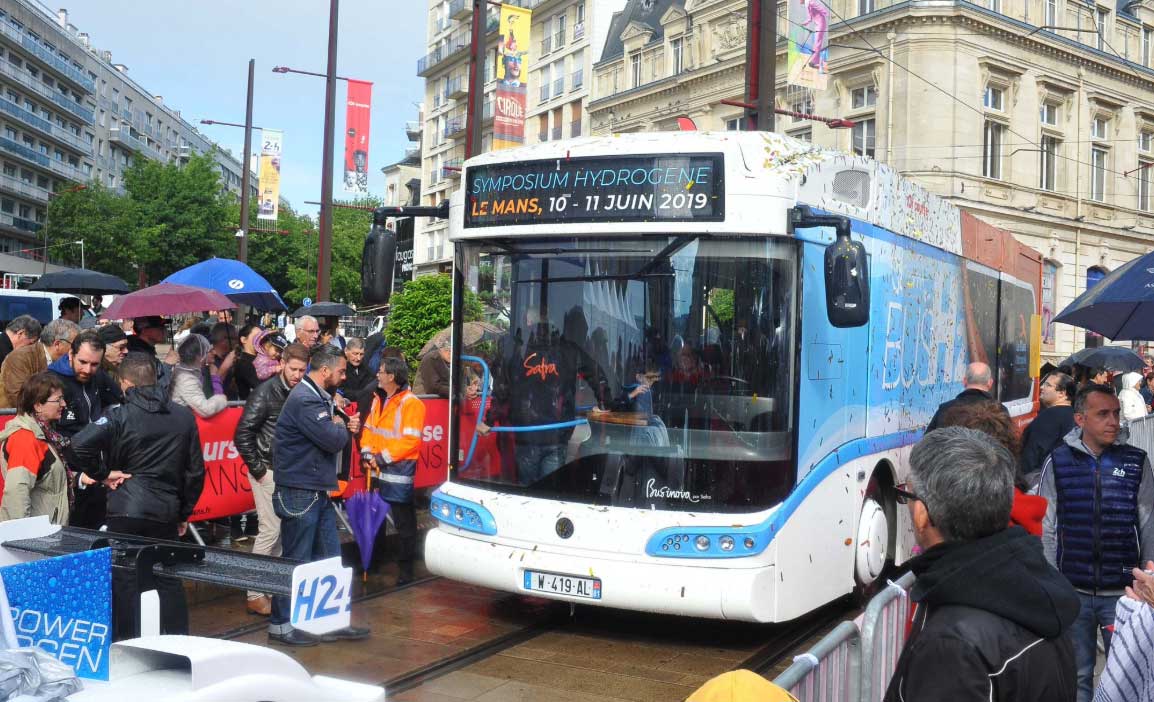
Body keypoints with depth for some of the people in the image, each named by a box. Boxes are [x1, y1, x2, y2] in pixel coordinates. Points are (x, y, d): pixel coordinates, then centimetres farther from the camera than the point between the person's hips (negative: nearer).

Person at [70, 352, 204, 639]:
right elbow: (195, 471, 9)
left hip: (126, 509, -4)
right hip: (167, 511, 4)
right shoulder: (184, 417, 8)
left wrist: (103, 473, -4)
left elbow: (80, 445, -20)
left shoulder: (120, 416, -5)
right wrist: (185, 513, 16)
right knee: (168, 580, 14)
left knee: (125, 580, 5)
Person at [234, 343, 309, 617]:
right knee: (270, 530, -7)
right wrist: (258, 469, -11)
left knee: (283, 530, 10)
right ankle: (255, 595, 2)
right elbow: (242, 434, -13)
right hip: (269, 471, -6)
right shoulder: (266, 392, -11)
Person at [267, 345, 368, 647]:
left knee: (329, 559, 13)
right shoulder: (304, 400, -19)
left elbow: (333, 436, 21)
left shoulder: (320, 397, 13)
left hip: (319, 492, 10)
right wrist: (341, 427, -3)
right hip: (300, 494, -10)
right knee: (295, 561, 1)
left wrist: (345, 427, 2)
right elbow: (333, 441, -24)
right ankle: (280, 625, 13)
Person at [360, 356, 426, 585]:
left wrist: (383, 457, -18)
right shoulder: (378, 400, 13)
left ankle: (405, 568, 9)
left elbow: (410, 440, -18)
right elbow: (369, 429, 15)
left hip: (399, 472, -8)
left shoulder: (411, 403, -13)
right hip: (378, 471, 8)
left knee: (404, 523, 0)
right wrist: (367, 453, -3)